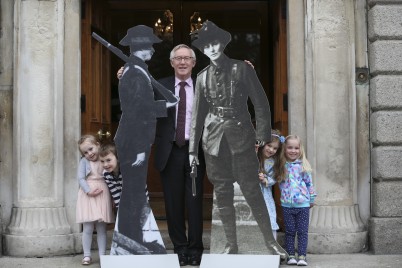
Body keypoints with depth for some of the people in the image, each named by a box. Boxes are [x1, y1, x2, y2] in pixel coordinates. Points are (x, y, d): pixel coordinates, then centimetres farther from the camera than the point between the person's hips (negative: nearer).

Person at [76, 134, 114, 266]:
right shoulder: (84, 162, 0)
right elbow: (80, 178, -7)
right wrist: (89, 191, -20)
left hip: (103, 196, 2)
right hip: (88, 196, -2)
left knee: (101, 229, 7)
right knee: (88, 229, -1)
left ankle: (102, 255, 14)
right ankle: (87, 255, 8)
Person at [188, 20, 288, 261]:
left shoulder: (242, 69, -1)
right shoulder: (203, 77, 8)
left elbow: (261, 103, -2)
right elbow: (197, 115, 12)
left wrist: (263, 134, -11)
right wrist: (193, 149, 10)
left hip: (240, 137, -3)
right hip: (214, 141, 3)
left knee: (252, 191, -4)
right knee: (223, 194, 6)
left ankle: (271, 242, 8)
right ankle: (231, 244, 16)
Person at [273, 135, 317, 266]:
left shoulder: (303, 165, -1)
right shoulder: (281, 166, 1)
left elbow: (309, 183, 4)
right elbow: (278, 182, 8)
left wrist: (312, 198, 8)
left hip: (303, 204, -1)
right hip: (287, 204, 1)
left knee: (303, 231, 3)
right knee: (289, 231, 7)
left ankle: (302, 256, 7)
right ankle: (291, 255, 14)